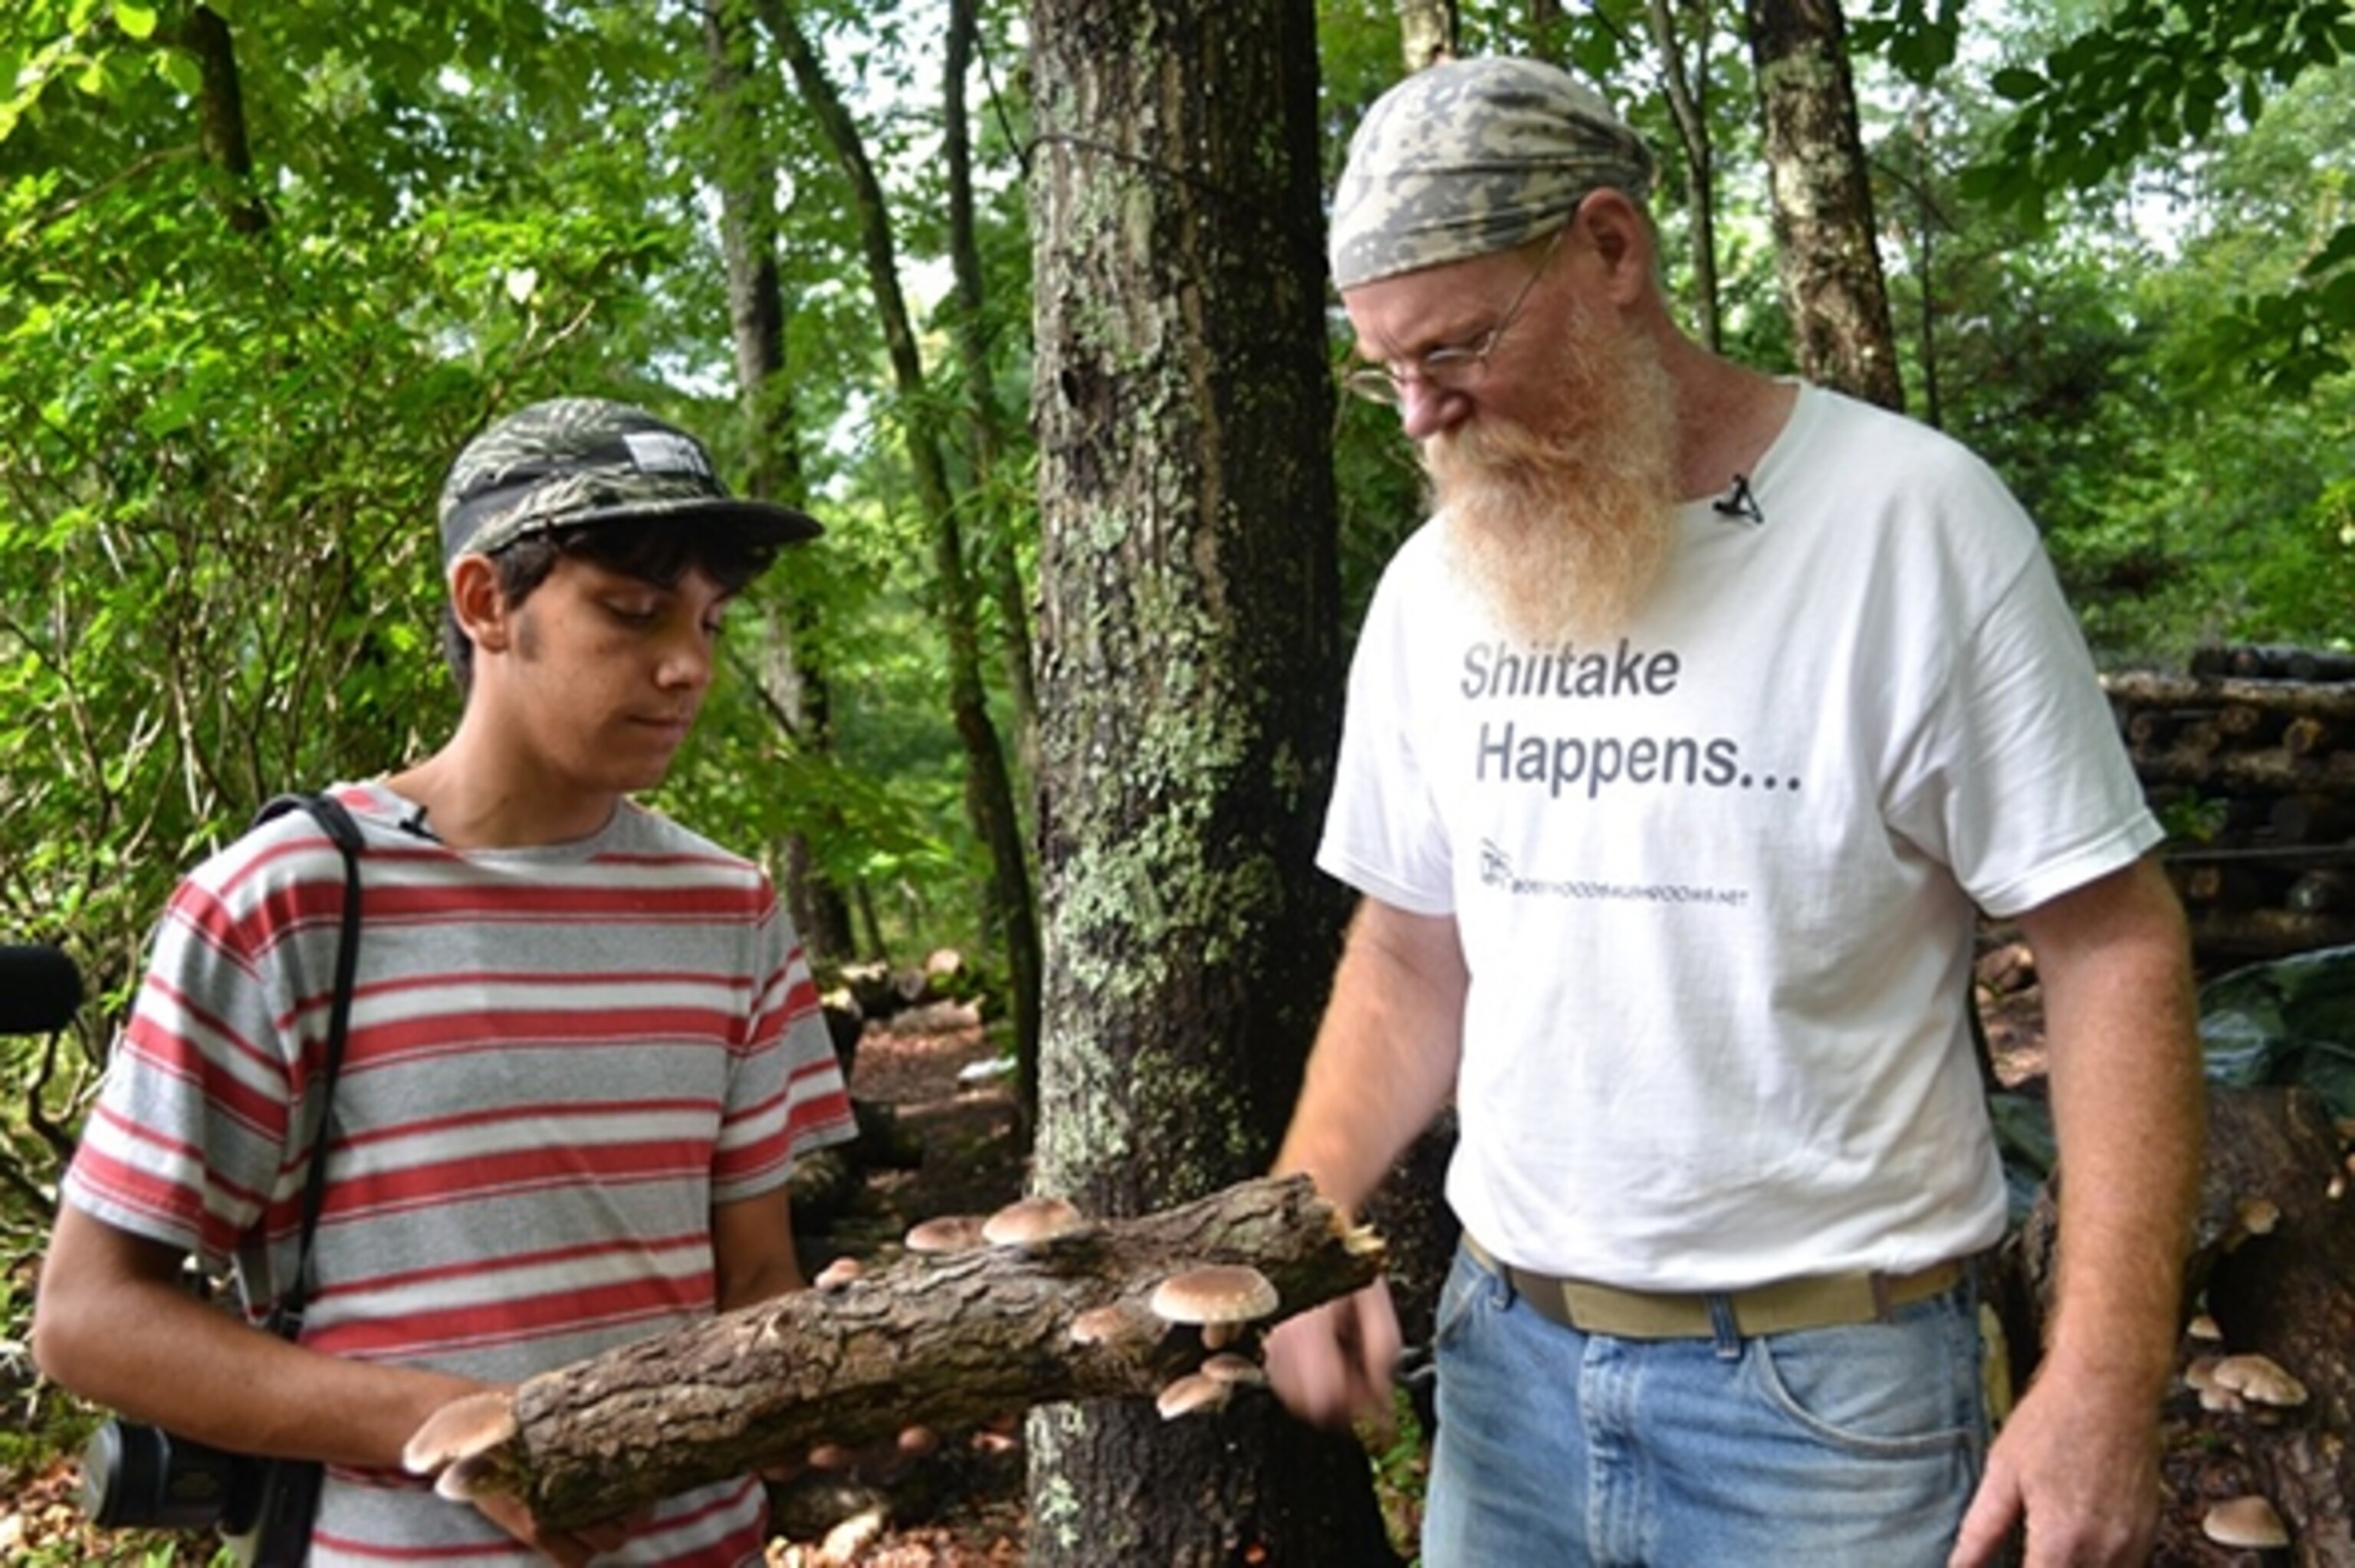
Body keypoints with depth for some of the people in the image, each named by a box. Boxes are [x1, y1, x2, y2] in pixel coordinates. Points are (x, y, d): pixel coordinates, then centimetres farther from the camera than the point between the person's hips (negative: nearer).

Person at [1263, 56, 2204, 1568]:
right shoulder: (1432, 588, 2)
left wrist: (2108, 1373, -16)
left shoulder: (1911, 519, -12)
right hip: (1509, 1349, 4)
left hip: (1827, 1380, -4)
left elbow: (2114, 940, -10)